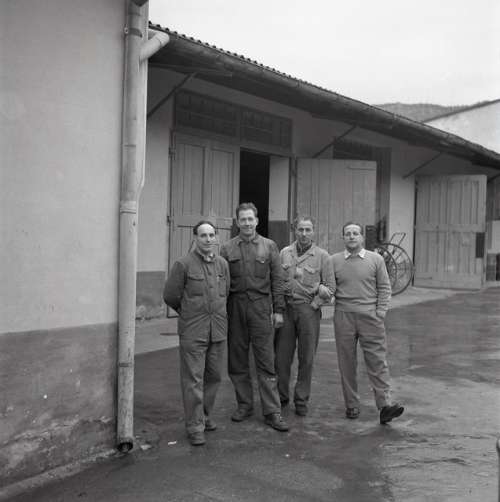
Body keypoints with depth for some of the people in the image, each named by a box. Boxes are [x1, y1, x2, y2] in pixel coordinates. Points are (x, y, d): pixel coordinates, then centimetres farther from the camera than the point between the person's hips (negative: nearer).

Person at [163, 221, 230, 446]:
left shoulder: (223, 264, 8)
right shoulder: (183, 264, -7)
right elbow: (170, 296, 0)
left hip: (218, 330, 5)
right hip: (192, 332, -5)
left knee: (213, 376, 12)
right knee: (193, 379, -3)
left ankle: (205, 416, 29)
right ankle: (194, 426, 6)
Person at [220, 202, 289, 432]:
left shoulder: (269, 246, 6)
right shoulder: (227, 249, 7)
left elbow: (277, 279, 5)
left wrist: (278, 310, -1)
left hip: (260, 307, -1)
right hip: (235, 307, 1)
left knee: (266, 361, 0)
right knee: (237, 361, 8)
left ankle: (272, 411, 5)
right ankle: (244, 404, 22)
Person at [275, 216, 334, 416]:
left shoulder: (322, 256, 1)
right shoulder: (284, 253, 9)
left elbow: (330, 289, 2)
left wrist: (319, 288, -12)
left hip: (309, 310, -2)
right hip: (286, 308, 2)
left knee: (306, 358, 5)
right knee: (281, 356, 4)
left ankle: (301, 400, 19)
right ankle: (281, 397, 21)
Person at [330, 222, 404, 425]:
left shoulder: (376, 259, 7)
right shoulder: (334, 260, 7)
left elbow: (384, 288, 6)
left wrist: (380, 312, -2)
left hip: (370, 316, 0)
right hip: (343, 316, 1)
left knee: (377, 361, -3)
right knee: (346, 362, 5)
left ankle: (385, 404, -2)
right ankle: (351, 405, 14)